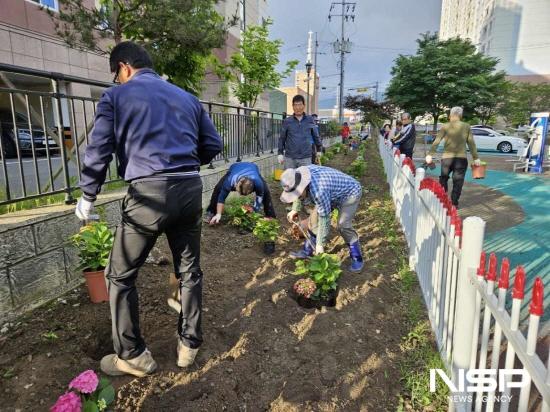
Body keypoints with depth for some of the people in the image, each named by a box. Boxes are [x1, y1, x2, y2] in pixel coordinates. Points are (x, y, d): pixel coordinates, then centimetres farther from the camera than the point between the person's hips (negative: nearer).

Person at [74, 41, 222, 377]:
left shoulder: (117, 96, 7)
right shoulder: (187, 97, 19)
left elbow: (98, 150, 3)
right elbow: (214, 144, 16)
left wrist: (88, 197, 14)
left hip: (149, 192, -4)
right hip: (190, 189, 5)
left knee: (121, 275, 12)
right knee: (189, 271, 16)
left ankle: (133, 356, 21)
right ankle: (189, 344, 28)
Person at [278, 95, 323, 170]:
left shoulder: (310, 120, 4)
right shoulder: (287, 121, 3)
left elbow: (316, 135, 14)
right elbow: (282, 138, 8)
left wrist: (319, 149, 21)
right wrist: (280, 153, 6)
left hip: (306, 158, 0)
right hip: (289, 158, 0)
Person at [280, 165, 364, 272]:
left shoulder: (319, 191, -42)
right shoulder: (300, 176, -18)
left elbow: (324, 219, -34)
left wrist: (320, 244, -27)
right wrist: (295, 209, 1)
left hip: (350, 192, -8)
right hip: (332, 194, 8)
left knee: (343, 225, -22)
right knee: (314, 217, 2)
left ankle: (357, 258, -6)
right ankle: (307, 251, 15)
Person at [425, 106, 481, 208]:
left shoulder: (446, 126, -1)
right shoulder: (466, 127, 2)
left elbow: (436, 142, -7)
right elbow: (471, 143, 1)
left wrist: (430, 155, -5)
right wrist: (476, 158, 5)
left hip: (447, 157, 0)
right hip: (461, 158, 0)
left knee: (443, 179, 17)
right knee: (458, 182, 7)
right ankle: (454, 203, 9)